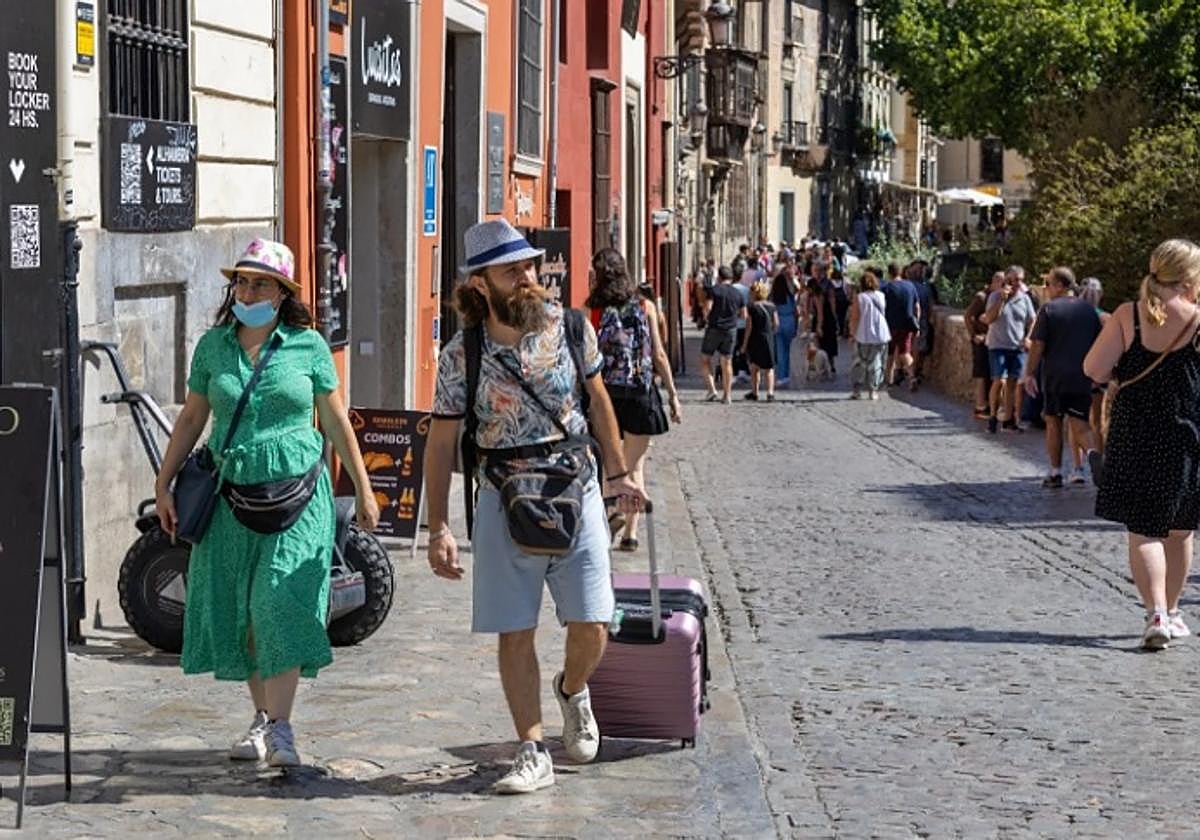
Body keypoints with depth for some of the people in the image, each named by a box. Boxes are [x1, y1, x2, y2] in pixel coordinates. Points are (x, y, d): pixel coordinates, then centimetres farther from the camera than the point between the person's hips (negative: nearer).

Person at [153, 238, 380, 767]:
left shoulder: (308, 345, 1)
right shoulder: (213, 346, 7)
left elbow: (337, 420, 8)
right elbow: (192, 418, 13)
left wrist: (363, 489, 9)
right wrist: (164, 484, 9)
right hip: (230, 491, 3)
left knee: (282, 603, -13)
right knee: (236, 610, 4)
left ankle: (281, 728, -11)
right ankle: (262, 717, 17)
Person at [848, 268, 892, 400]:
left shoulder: (859, 297, -7)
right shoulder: (881, 296, 2)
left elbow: (854, 318, -8)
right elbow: (885, 313, 11)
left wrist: (852, 333, 3)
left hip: (864, 336, -2)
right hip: (881, 335, 2)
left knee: (860, 364, 8)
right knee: (876, 363, 9)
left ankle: (857, 390, 5)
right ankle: (873, 391, 9)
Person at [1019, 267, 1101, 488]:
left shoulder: (1049, 309, -5)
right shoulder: (1089, 310, 8)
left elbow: (1038, 345, -8)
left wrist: (1029, 373, -1)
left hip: (1055, 376, -3)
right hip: (1082, 377, 3)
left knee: (1053, 422, 10)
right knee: (1079, 424, 4)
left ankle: (1055, 473, 13)